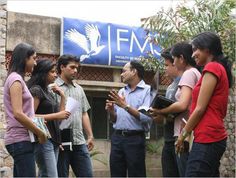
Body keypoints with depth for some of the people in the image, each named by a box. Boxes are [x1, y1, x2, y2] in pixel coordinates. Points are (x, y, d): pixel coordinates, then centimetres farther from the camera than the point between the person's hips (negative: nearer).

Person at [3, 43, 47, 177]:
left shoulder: (17, 79, 19)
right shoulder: (16, 79, -10)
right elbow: (18, 114, -19)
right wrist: (40, 133, -11)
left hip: (20, 139, 10)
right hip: (21, 140, -10)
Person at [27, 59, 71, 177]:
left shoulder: (49, 92, 19)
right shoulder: (36, 90, -7)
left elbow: (60, 116, 19)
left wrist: (62, 96, 12)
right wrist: (56, 115, -17)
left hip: (53, 139, 9)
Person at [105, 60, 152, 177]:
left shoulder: (147, 90, -4)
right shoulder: (121, 92, 17)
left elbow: (146, 117, -16)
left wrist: (125, 106, -17)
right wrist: (111, 111, -2)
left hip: (135, 139, -6)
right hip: (117, 137, 6)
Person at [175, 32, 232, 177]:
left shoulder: (212, 68, -8)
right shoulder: (220, 68, 20)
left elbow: (200, 108, -12)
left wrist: (184, 133, -1)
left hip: (207, 138, -10)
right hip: (215, 137, 10)